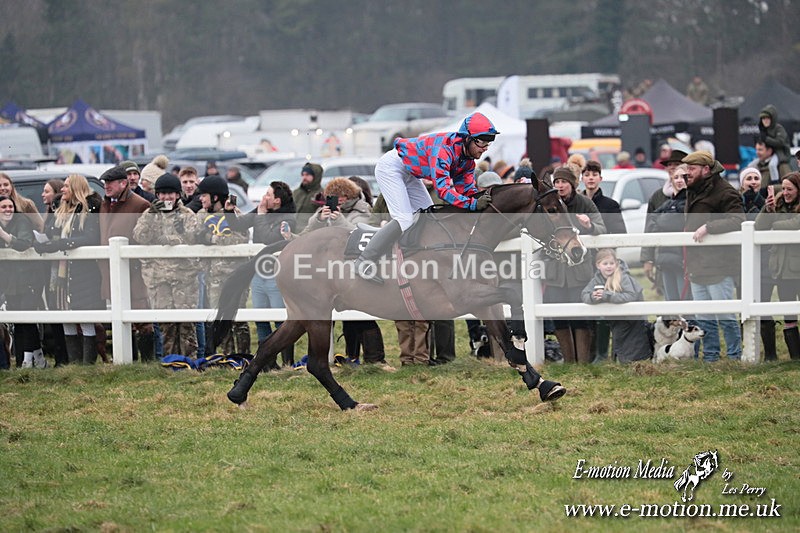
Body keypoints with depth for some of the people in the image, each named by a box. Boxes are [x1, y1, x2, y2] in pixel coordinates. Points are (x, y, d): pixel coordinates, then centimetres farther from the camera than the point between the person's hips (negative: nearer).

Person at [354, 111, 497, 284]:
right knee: (405, 220, -19)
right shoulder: (444, 148, -34)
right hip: (391, 166, -10)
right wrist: (473, 204, -47)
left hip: (408, 173, 10)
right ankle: (365, 262, -16)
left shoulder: (468, 157, -6)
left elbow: (466, 187, -5)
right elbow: (443, 189, -41)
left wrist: (479, 197, -26)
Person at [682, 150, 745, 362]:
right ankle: (710, 358, 19)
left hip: (718, 268, -9)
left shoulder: (724, 193, -11)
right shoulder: (693, 192, 16)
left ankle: (735, 358, 3)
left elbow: (737, 220, -21)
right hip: (697, 268, 9)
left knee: (725, 317, -5)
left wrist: (708, 227, -27)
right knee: (704, 319, 12)